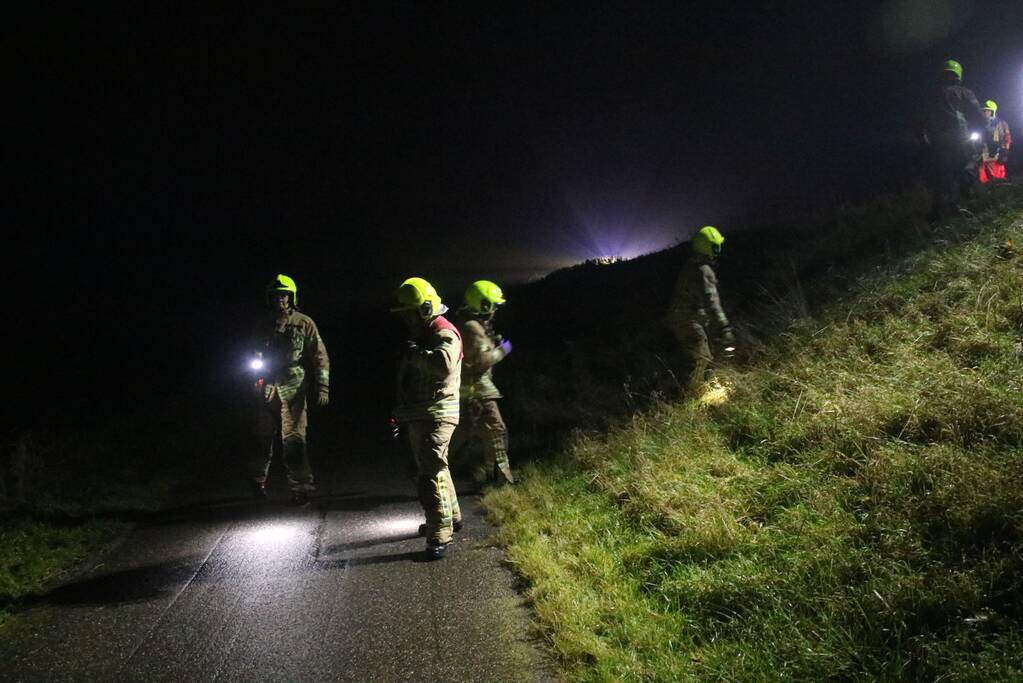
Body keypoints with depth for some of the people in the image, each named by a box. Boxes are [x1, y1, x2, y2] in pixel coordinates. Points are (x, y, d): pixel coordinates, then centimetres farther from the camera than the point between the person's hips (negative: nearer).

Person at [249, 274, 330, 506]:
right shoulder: (267, 326, 16)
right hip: (269, 389, 4)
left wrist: (322, 387, -8)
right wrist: (257, 364, 5)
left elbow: (320, 356, 0)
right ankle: (258, 481, 29)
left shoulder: (304, 323, 3)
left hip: (293, 390, -4)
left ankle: (301, 489, -2)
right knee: (264, 438, 10)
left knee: (293, 441, -10)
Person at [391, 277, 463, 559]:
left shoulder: (444, 333, -14)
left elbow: (444, 364, -37)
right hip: (419, 416, 11)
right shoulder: (420, 333, 18)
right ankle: (450, 516, 38)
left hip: (436, 416, -11)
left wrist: (415, 354, -23)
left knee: (430, 474, -14)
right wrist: (401, 412, 27)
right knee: (434, 467, 22)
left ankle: (439, 535, -11)